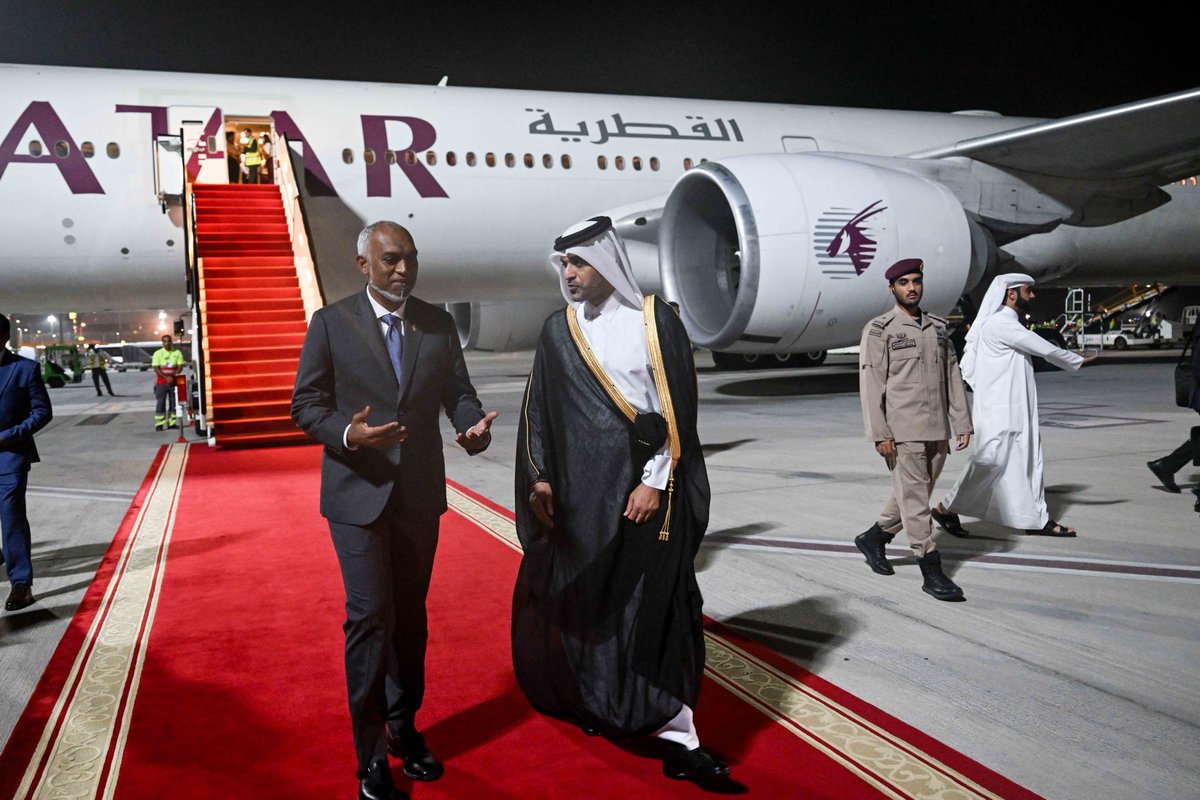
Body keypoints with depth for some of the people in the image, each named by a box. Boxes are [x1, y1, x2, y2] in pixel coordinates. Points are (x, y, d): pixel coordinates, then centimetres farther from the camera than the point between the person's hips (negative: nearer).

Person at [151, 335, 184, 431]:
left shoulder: (177, 353, 6)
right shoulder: (158, 353, 2)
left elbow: (180, 366, 2)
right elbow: (156, 368, -4)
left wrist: (173, 377, -15)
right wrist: (166, 378, -17)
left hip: (173, 382, 2)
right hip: (161, 383, -2)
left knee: (173, 403, 4)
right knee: (160, 403, -3)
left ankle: (171, 423, 11)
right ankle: (159, 424, -3)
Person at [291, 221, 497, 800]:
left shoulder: (438, 323, 5)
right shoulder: (331, 323, -3)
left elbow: (458, 393, 5)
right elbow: (305, 403, -3)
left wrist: (474, 427, -18)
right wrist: (348, 434, -22)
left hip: (420, 492, 4)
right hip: (358, 492, -3)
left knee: (410, 615, 14)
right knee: (370, 616, -7)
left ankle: (403, 727, 33)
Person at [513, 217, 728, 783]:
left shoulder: (656, 322, -3)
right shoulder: (557, 332, 7)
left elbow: (677, 410, -5)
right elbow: (538, 412, 10)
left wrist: (655, 482, -11)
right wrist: (538, 479, 3)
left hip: (642, 488, -3)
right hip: (578, 490, 3)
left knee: (657, 607, -4)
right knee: (579, 601, 10)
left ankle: (677, 737, 0)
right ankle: (587, 699, 32)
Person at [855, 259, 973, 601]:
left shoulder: (939, 327, 12)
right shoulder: (879, 330, -5)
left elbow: (953, 377, 13)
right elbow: (871, 384, -9)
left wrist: (962, 423, 6)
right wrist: (880, 435, -15)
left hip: (937, 431, 6)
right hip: (901, 432, -6)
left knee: (917, 495, 15)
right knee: (913, 499, -3)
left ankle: (873, 538, 34)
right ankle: (932, 572, 3)